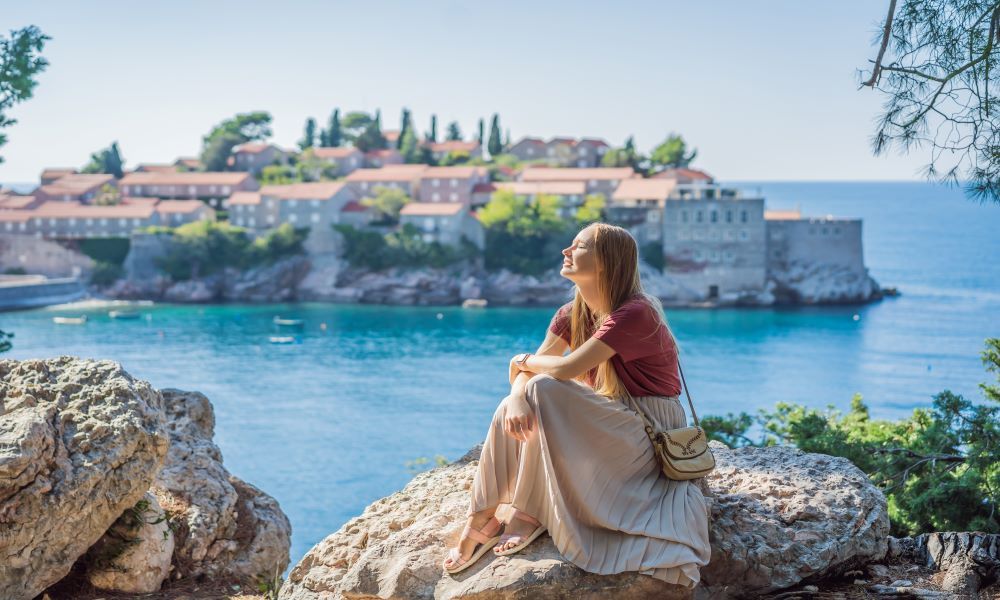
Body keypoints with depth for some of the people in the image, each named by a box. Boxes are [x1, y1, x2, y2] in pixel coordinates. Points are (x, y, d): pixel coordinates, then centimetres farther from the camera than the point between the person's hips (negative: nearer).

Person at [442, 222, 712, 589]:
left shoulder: (635, 314, -22)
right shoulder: (572, 314, 4)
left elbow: (565, 369, -28)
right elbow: (523, 373, -4)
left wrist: (525, 362, -8)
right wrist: (517, 399, -27)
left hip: (649, 432, -8)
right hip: (606, 426, 8)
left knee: (544, 391, -27)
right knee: (513, 412, -15)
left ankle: (528, 516, -17)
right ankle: (478, 521, -14)